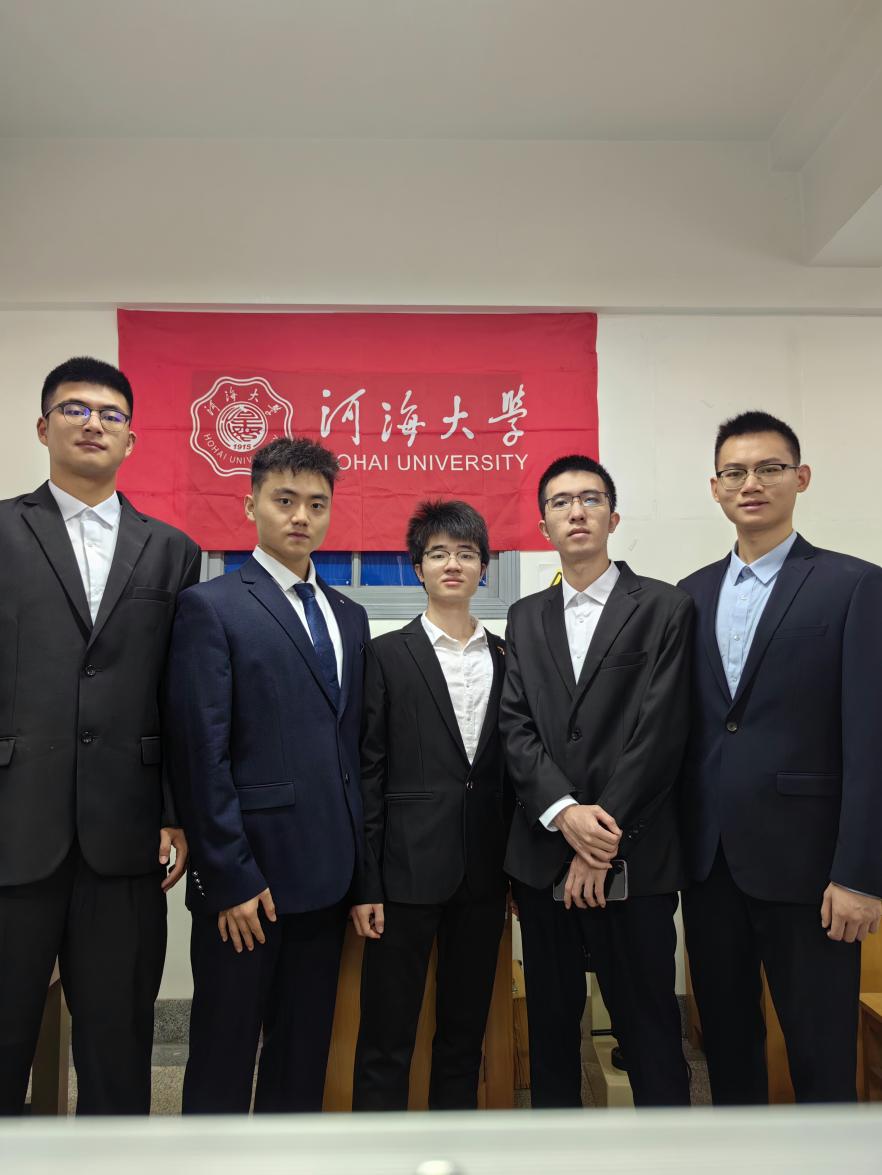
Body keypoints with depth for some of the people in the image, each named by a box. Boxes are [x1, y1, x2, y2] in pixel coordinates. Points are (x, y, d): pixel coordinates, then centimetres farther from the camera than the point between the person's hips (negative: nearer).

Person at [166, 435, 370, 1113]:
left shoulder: (350, 617, 13)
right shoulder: (212, 607, -6)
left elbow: (354, 745, 13)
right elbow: (202, 755, -11)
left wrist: (358, 856, 8)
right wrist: (231, 878, -13)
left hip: (327, 876, 6)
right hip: (247, 877, -5)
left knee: (304, 1057, 17)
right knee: (224, 1057, 9)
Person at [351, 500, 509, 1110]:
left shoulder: (507, 657, 8)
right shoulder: (388, 655, -2)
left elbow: (513, 764, 10)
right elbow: (368, 771, -4)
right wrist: (364, 881, -7)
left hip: (484, 870, 4)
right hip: (409, 867, -3)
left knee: (466, 1031, 16)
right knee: (386, 1039, 5)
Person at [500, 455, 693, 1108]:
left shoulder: (665, 608, -1)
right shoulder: (525, 618, 11)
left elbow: (660, 733, -9)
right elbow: (516, 728, 2)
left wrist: (604, 840, -12)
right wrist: (565, 813, -13)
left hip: (635, 858, -3)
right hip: (543, 856, 4)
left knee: (650, 1027, 5)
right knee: (551, 1023, 15)